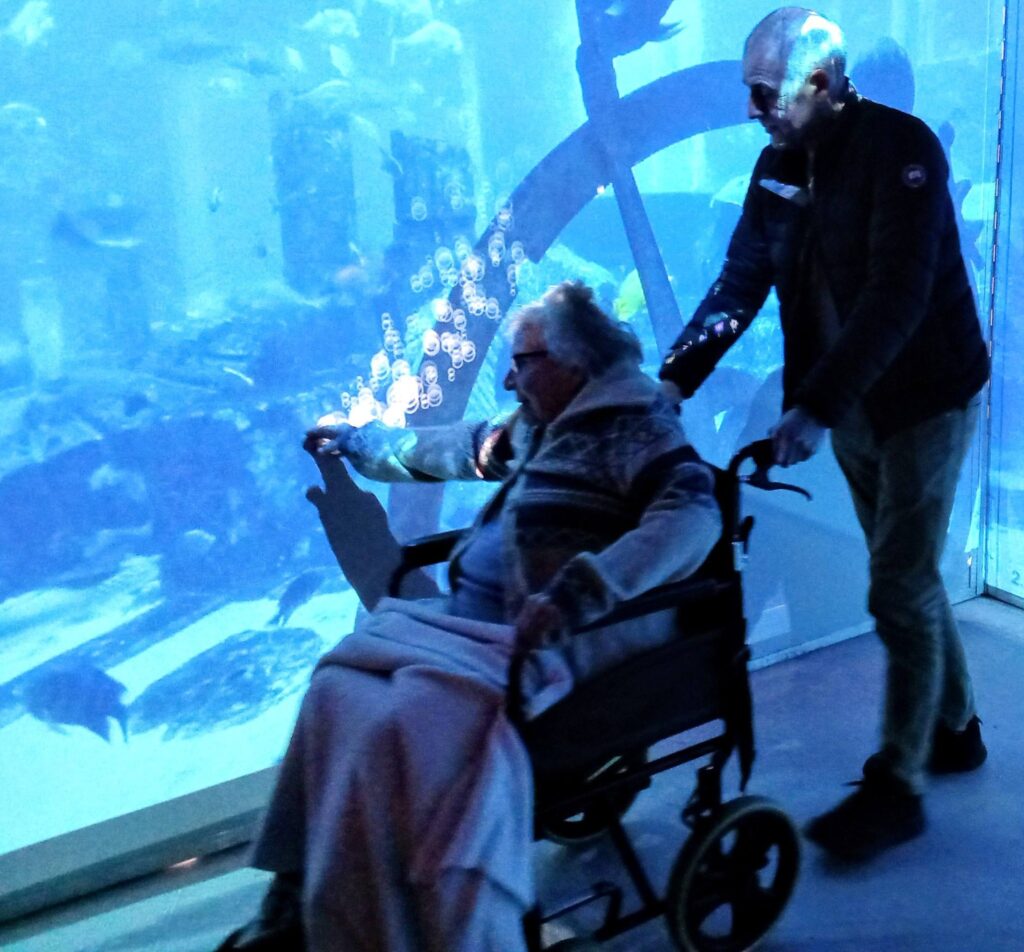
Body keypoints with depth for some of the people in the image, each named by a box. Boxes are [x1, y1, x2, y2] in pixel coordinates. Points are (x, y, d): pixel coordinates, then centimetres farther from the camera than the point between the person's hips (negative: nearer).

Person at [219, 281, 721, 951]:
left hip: (550, 645, -9)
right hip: (472, 623, 9)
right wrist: (360, 442, 49)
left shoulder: (634, 426, -6)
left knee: (408, 727, -30)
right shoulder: (540, 427, 21)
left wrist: (575, 595, -35)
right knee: (341, 695, -11)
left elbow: (694, 515, -25)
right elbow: (455, 449, 38)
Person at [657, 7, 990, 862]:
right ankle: (955, 728, 34)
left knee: (901, 589, -5)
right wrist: (675, 376, -12)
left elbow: (897, 295, -28)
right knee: (908, 575, 17)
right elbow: (740, 282, 0)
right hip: (853, 404, 7)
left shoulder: (900, 149, -20)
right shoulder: (780, 167, 1)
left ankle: (896, 786, 6)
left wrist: (813, 407, -35)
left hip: (923, 398, -7)